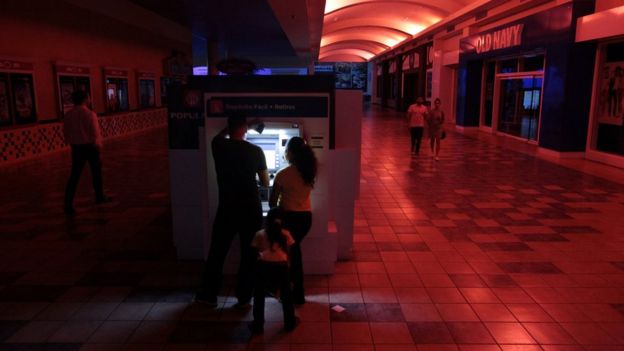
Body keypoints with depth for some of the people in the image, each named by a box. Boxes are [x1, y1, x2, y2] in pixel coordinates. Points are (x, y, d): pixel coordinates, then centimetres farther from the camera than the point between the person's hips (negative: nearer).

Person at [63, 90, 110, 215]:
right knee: (96, 172, 16)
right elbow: (95, 133, -16)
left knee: (75, 175, 3)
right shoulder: (90, 114, -15)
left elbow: (66, 132, 6)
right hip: (90, 146, -4)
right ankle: (100, 196, 31)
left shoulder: (68, 115, 1)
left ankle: (68, 202, -7)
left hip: (76, 147, 4)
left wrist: (72, 143, 18)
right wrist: (98, 145, 0)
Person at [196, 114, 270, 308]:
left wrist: (231, 126, 26)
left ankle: (208, 294, 24)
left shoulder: (219, 146, -4)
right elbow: (266, 182, 3)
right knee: (249, 254, 10)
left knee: (217, 252, 14)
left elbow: (219, 135, 23)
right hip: (251, 209, -1)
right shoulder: (255, 151, -7)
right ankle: (244, 297, 17)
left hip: (227, 208, 1)